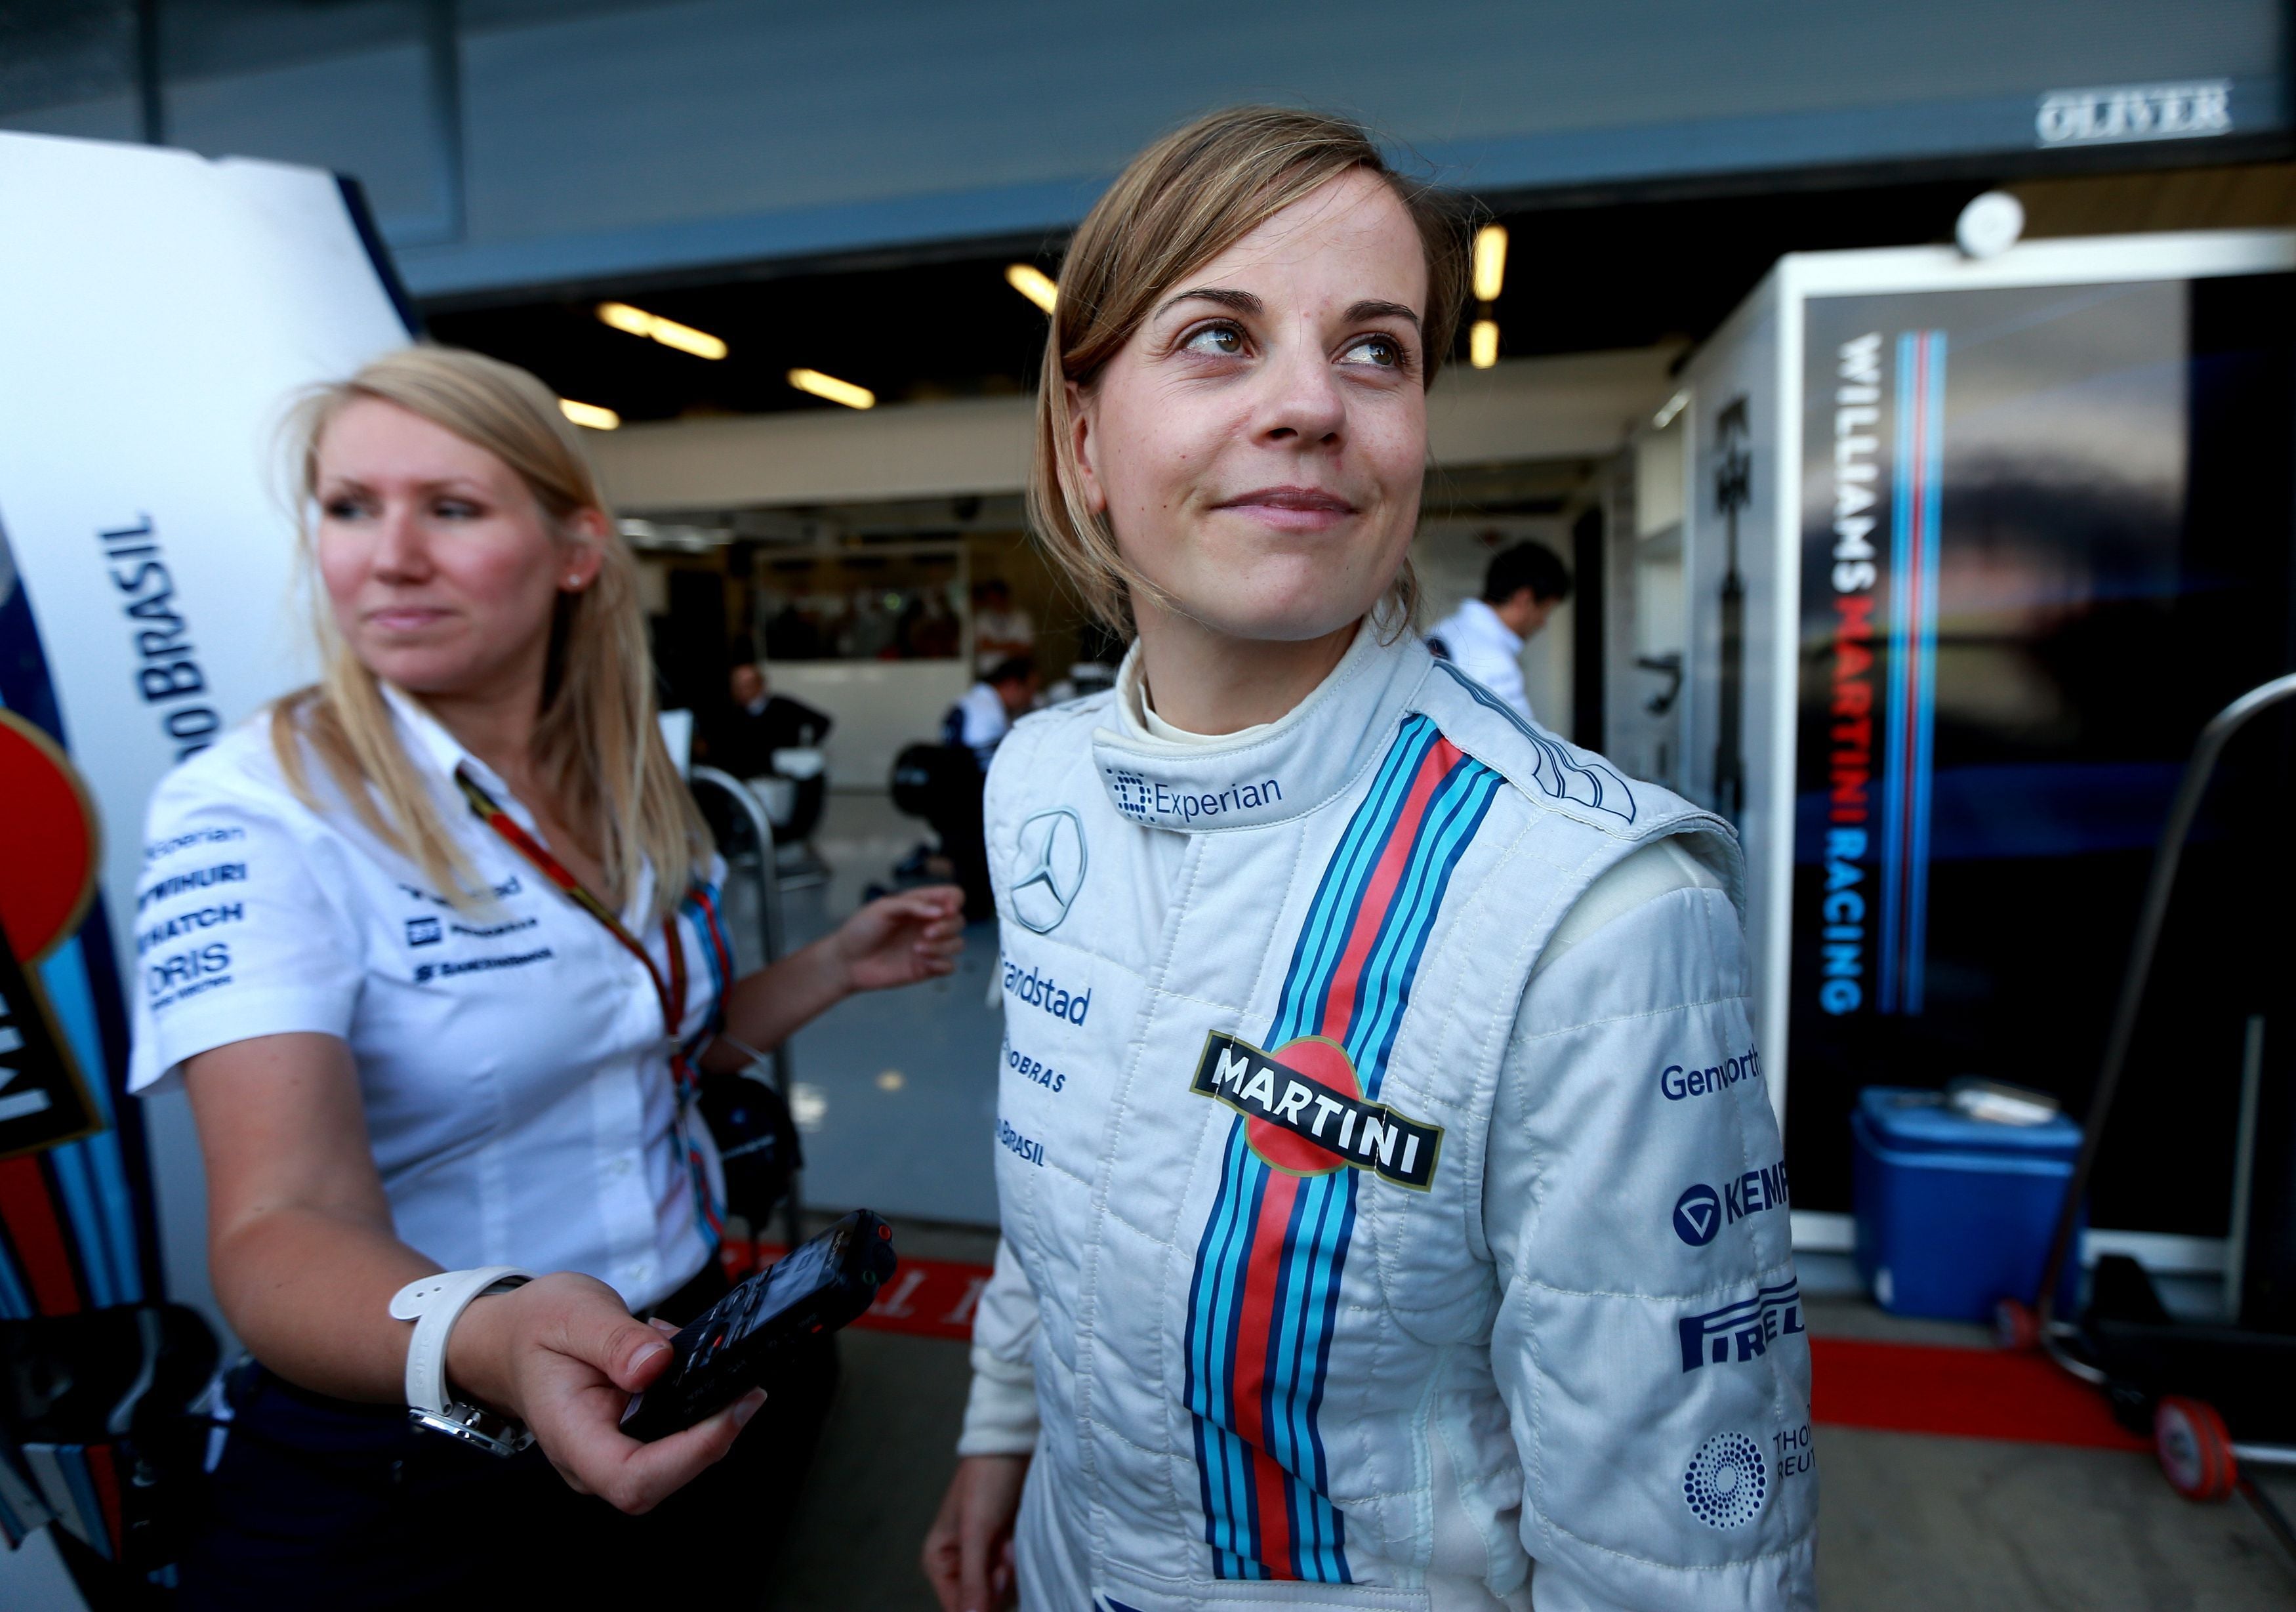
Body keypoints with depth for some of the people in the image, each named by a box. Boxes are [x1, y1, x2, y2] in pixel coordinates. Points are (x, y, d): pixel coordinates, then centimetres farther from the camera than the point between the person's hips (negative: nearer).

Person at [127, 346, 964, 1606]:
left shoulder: (636, 794, -2)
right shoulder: (246, 815, -19)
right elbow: (284, 1222, -28)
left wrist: (839, 967, 0)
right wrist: (486, 1339, -47)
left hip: (684, 1377, 6)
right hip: (399, 1468, -5)